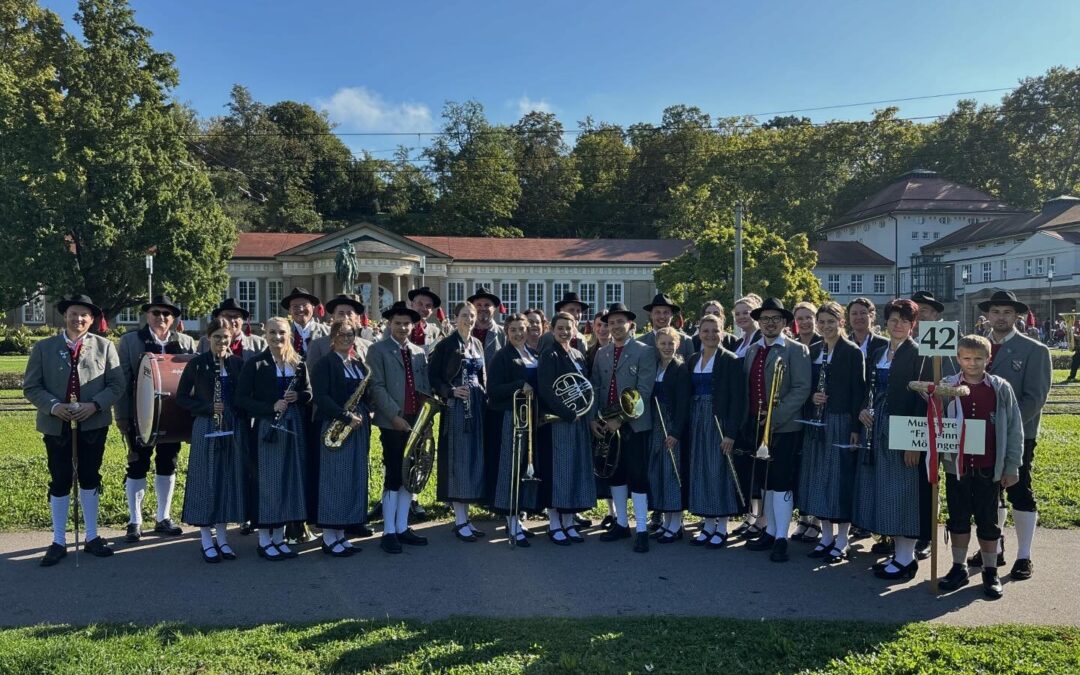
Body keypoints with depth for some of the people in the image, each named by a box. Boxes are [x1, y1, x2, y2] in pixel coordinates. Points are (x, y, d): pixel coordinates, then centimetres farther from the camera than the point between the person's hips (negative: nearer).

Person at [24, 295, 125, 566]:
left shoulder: (104, 346, 1)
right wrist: (53, 406, -17)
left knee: (90, 479, 11)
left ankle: (92, 537, 23)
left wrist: (94, 405, -18)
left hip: (94, 424, 0)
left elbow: (117, 384, -3)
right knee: (59, 482, 7)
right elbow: (31, 387, 0)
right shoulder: (43, 347, 2)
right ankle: (59, 542, 20)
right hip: (56, 425, 0)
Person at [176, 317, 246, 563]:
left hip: (234, 429, 3)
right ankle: (206, 539, 13)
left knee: (229, 480, 7)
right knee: (205, 480, 2)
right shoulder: (197, 364, -1)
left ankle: (222, 536, 19)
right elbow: (181, 397, -1)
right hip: (206, 428, -2)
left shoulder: (238, 363, 4)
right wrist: (208, 408, -14)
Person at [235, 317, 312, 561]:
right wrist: (271, 407, -19)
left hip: (294, 427, 4)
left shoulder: (298, 364, 8)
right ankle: (264, 540, 11)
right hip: (267, 428, -4)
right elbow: (242, 399, -7)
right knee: (267, 481, 0)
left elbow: (308, 392, 14)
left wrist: (298, 396, -9)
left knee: (290, 480, 7)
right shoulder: (255, 364, -4)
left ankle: (279, 536, 19)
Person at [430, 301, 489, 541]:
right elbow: (432, 376, -7)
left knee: (474, 458, 8)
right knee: (458, 459, -4)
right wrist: (451, 391, -19)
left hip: (477, 407, 7)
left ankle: (465, 517, 18)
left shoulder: (477, 344, 13)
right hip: (455, 408, -6)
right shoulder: (445, 345, -5)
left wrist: (483, 398, 7)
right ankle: (460, 521, 4)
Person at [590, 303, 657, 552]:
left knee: (637, 476, -2)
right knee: (614, 474, 13)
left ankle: (642, 529, 7)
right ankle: (621, 523, 26)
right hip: (606, 425, 5)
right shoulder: (601, 353, 11)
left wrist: (621, 418, -18)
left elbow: (644, 391, -13)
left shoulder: (644, 352, -6)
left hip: (634, 424, -5)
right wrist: (593, 418, -2)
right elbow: (595, 388, 11)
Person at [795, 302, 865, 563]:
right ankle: (826, 537, 22)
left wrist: (856, 427, -15)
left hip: (841, 422, -6)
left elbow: (858, 391, -10)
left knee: (841, 478, 0)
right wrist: (811, 397, -6)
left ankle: (841, 542, 12)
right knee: (818, 478, 9)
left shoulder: (852, 352, -6)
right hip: (816, 422, 6)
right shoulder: (814, 351, 11)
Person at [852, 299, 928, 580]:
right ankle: (898, 551, 23)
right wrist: (864, 410, -2)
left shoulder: (918, 354, -8)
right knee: (883, 489, 11)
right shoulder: (877, 354, 13)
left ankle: (906, 558, 9)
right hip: (878, 428, 7)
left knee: (901, 490, -2)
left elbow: (922, 398, -13)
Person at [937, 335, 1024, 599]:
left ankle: (990, 572, 24)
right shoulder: (946, 387, -2)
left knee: (988, 522, 10)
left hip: (989, 468, -1)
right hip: (956, 466, 1)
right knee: (958, 520, 12)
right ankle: (958, 569, 25)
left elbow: (1014, 429, 0)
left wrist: (1012, 467, -1)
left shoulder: (1001, 389, -3)